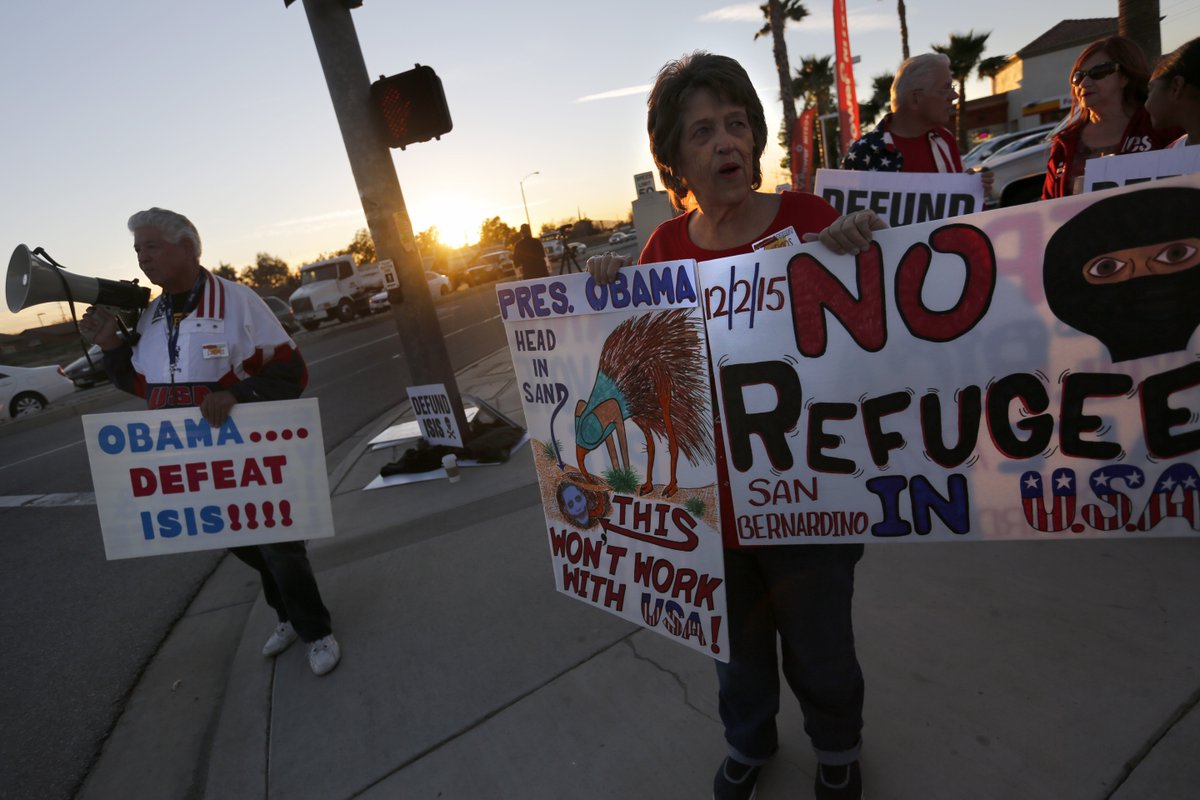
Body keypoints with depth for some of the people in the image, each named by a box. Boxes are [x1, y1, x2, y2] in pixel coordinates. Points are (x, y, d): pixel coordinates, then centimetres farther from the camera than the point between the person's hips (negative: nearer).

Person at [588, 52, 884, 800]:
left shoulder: (808, 218, -12)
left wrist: (849, 251, -28)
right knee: (738, 643, 26)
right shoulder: (665, 248, -4)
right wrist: (612, 288, -13)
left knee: (819, 646, 21)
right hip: (709, 496, 3)